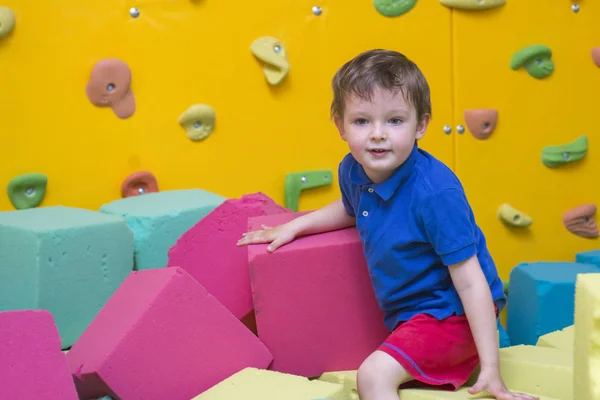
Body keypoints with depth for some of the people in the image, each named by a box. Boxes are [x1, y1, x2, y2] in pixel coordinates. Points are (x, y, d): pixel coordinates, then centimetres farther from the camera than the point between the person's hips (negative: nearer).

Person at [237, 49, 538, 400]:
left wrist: (490, 369, -25)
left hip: (451, 314, -8)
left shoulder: (436, 193, -28)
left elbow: (470, 281, -25)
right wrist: (294, 226, 14)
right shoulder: (353, 171, -6)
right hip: (409, 314, 8)